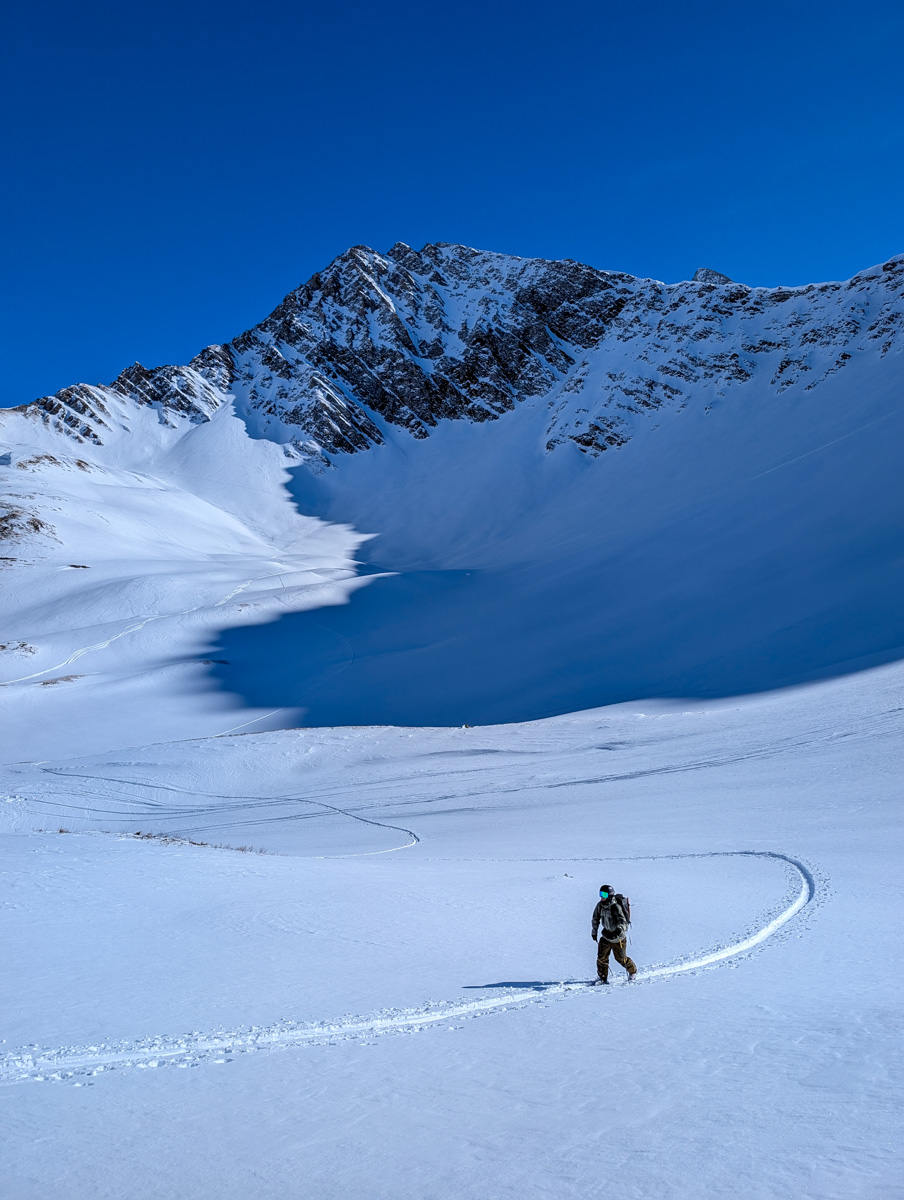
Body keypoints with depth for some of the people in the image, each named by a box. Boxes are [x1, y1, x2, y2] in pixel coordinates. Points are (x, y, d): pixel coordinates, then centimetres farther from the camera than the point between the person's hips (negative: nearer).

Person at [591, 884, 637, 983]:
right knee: (601, 957, -3)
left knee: (621, 958, 10)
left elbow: (623, 922, -35)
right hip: (606, 935, 5)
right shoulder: (600, 905, -7)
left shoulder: (616, 907, -27)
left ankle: (632, 971, 37)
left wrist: (618, 931, -52)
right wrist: (594, 931, 14)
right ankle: (602, 977, 13)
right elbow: (596, 918, 10)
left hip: (618, 938, -5)